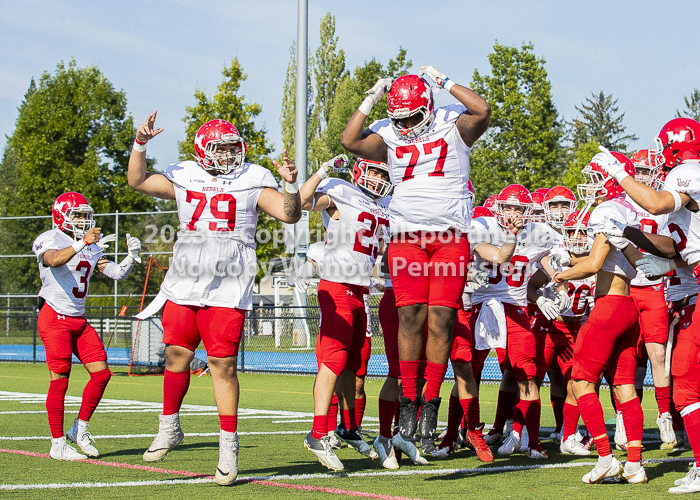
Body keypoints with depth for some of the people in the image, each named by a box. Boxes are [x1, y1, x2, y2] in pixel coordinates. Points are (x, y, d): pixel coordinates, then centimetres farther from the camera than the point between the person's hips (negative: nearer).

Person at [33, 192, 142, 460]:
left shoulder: (92, 246, 15)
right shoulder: (49, 240, -8)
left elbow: (116, 272, 11)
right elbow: (54, 260, -32)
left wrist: (131, 256, -7)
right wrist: (82, 243, -44)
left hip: (79, 320, 7)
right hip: (55, 318, -7)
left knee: (101, 373, -1)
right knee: (60, 379, -7)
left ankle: (80, 429, 14)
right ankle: (58, 444, 1)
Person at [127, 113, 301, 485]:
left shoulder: (252, 182, 4)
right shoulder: (184, 179, 11)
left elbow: (290, 214, -1)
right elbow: (138, 182, 16)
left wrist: (291, 184, -18)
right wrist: (140, 144, 5)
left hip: (228, 290, -3)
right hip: (184, 283, 3)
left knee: (223, 364, -7)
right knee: (176, 354, 4)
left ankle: (229, 444, 0)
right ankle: (169, 428, 23)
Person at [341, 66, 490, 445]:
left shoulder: (453, 125, 2)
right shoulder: (388, 135, 9)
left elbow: (482, 111, -17)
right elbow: (350, 142, -5)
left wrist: (444, 82, -11)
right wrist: (370, 100, -5)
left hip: (451, 237, -1)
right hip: (406, 236, 1)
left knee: (441, 317, -5)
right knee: (411, 316, -5)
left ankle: (431, 400, 3)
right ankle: (409, 401, 1)